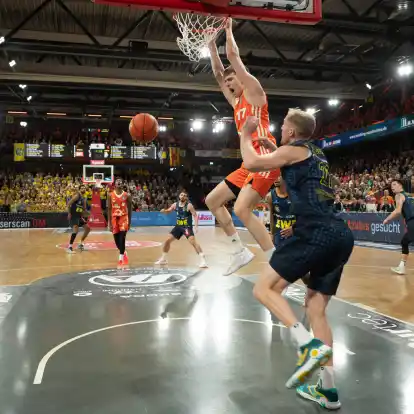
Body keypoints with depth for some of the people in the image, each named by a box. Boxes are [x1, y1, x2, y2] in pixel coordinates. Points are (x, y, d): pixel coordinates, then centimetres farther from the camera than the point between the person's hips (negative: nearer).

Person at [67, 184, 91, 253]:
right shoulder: (77, 196, -12)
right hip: (73, 215, -9)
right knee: (76, 230, -24)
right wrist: (69, 213, -19)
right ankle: (69, 247, -20)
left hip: (79, 216, 9)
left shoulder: (84, 199, 12)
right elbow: (68, 203, -17)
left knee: (88, 228, 11)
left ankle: (81, 244, 23)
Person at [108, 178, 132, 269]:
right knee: (116, 240, 8)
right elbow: (109, 209, 2)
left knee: (122, 238, -15)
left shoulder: (127, 195, -1)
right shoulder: (111, 195, 1)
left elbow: (130, 209, 5)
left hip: (124, 217, -2)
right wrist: (109, 223, -3)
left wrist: (129, 221, 4)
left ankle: (121, 259, -12)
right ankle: (124, 254, 33)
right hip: (114, 218, 2)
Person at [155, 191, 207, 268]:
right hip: (178, 226, 6)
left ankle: (202, 259, -21)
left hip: (187, 227, -6)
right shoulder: (175, 205, 2)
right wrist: (164, 210, -7)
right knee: (167, 240, 7)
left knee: (193, 242, -23)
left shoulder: (189, 205, -14)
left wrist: (196, 226, -29)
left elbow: (195, 215, -15)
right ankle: (163, 259, 24)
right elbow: (168, 211, 17)